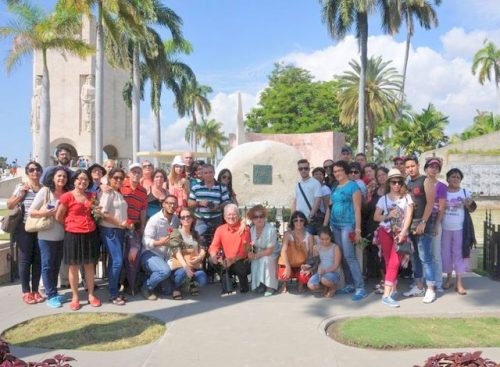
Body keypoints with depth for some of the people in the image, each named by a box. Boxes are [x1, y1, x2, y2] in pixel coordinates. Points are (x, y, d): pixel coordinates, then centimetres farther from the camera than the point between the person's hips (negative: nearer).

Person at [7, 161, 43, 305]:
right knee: (25, 259, 3)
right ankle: (26, 292, 10)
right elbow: (9, 206, 1)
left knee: (38, 260, 7)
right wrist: (21, 194, -10)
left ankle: (35, 290, 17)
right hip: (25, 228, -2)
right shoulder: (21, 187, 3)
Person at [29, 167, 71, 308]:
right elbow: (31, 211, -11)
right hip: (46, 236, -5)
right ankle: (50, 296, 10)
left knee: (56, 265, 14)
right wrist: (50, 212, -20)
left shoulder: (67, 193, 5)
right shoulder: (45, 191, -9)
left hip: (61, 236, 5)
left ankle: (54, 293, 25)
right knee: (47, 265, 2)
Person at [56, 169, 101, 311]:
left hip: (90, 234, 4)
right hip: (73, 235, -4)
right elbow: (58, 217, -5)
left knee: (90, 265, 10)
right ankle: (75, 297, 17)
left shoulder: (91, 196, 7)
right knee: (74, 267, 6)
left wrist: (97, 212, 1)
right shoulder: (67, 196, -9)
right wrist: (71, 225, 4)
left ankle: (91, 295, 20)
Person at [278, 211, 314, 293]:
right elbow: (283, 251, -22)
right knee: (284, 275, -32)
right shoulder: (287, 234, -10)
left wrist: (308, 265, -23)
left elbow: (311, 254, -4)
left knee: (306, 278, -30)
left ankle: (301, 283, 12)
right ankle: (285, 284, 9)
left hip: (301, 266, 1)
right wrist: (288, 267, -35)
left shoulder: (309, 236, -4)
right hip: (288, 264, -1)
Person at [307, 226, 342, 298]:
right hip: (320, 273, 4)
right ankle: (326, 287, 9)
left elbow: (336, 265, -9)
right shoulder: (316, 248, 8)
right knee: (311, 285, -26)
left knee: (324, 280, -39)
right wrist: (319, 268, -9)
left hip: (333, 273, -3)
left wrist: (325, 271, -22)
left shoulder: (335, 248, -3)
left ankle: (332, 288, 0)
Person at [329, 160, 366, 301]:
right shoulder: (335, 188, 15)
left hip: (348, 225, -7)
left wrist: (357, 229, -14)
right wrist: (327, 225, 12)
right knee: (341, 257, 8)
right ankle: (349, 284, 17)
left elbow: (357, 209, -9)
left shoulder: (353, 186, -4)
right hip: (335, 225, 7)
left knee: (349, 256, -13)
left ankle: (360, 288, -10)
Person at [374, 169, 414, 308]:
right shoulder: (383, 199, 5)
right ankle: (392, 290, 3)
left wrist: (402, 233, -15)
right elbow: (376, 217, 6)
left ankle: (387, 294, -1)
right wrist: (388, 215, -12)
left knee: (394, 263, -6)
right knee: (389, 262, -1)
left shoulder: (407, 198, 3)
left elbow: (408, 216, -5)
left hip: (400, 233, 0)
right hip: (385, 232, 1)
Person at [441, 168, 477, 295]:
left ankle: (459, 283, 6)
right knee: (446, 253, 8)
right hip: (444, 228, 1)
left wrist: (469, 204, -14)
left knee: (459, 253, 1)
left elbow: (472, 209, 7)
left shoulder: (465, 192, 2)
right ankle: (448, 279, 24)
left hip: (460, 228, 0)